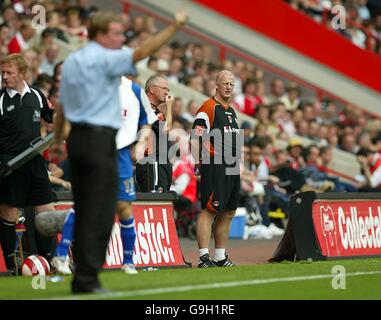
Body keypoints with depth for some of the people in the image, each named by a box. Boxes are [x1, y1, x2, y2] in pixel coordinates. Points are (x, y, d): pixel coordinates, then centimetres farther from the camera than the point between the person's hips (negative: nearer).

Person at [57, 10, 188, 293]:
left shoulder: (71, 62, 14)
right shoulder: (104, 58, -9)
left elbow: (62, 106, 16)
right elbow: (142, 52, -21)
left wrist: (57, 140, 21)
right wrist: (174, 26, -20)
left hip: (77, 139, 8)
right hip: (100, 140, -8)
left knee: (84, 213, 11)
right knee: (100, 215, -6)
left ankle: (82, 278, 12)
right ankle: (87, 279, -9)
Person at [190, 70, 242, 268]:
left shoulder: (231, 111, 21)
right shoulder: (208, 108, -7)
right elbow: (195, 139, -13)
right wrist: (199, 162, -22)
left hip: (232, 168, 9)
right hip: (214, 167, -9)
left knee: (228, 213, 11)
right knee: (209, 211, -12)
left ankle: (220, 257, 19)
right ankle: (204, 257, -14)